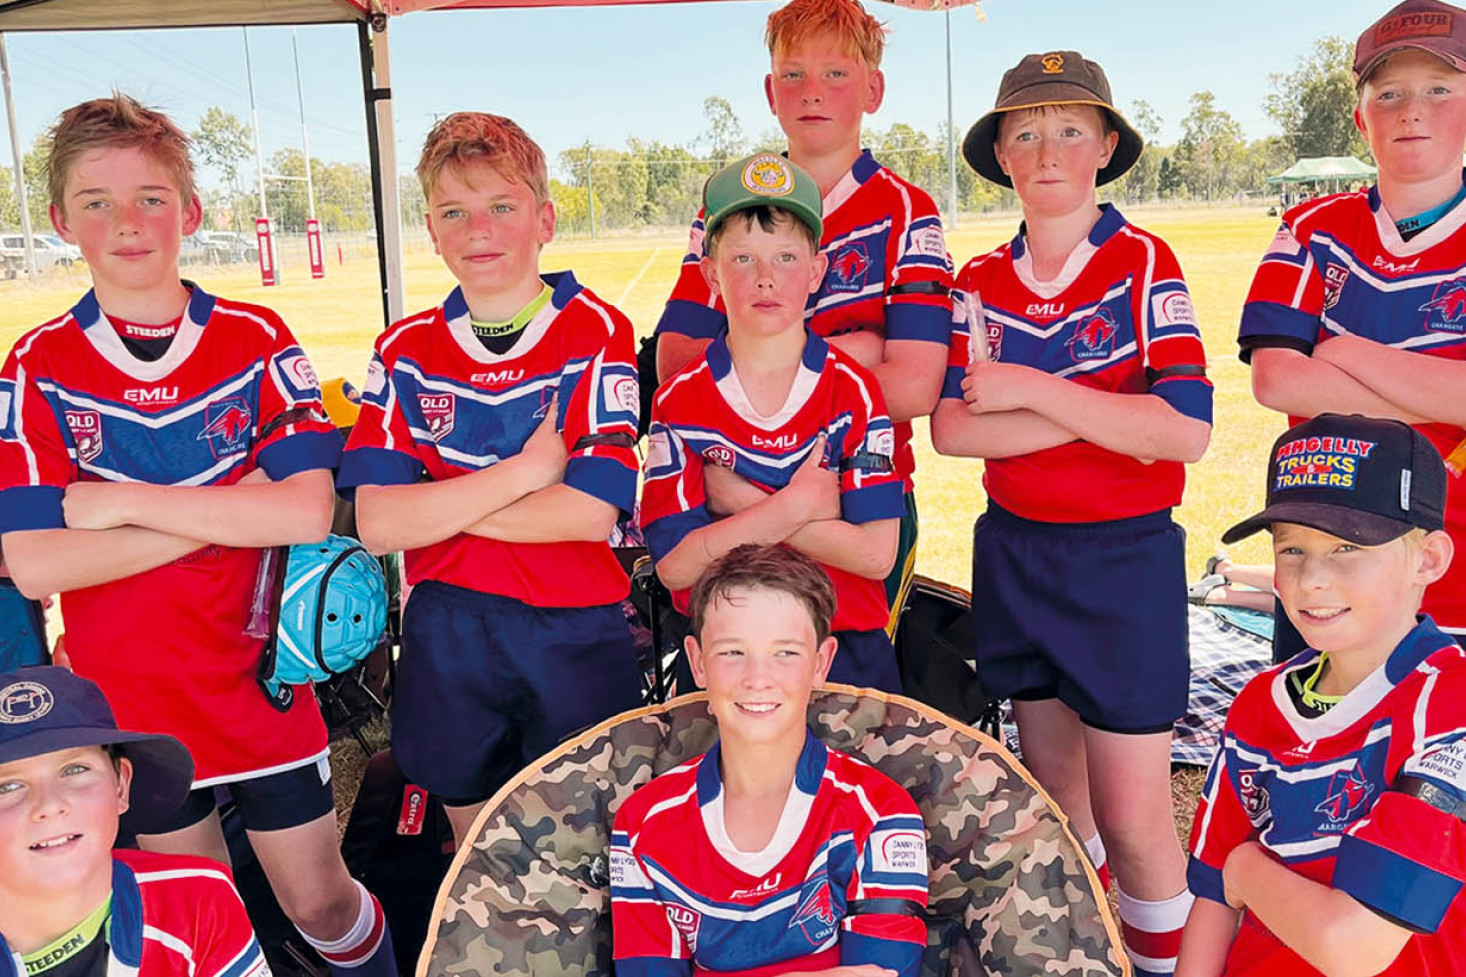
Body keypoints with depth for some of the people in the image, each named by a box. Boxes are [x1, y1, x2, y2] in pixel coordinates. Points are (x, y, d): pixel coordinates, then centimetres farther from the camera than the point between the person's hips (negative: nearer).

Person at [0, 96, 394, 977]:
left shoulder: (257, 342, -6)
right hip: (127, 698, 1)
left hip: (259, 683, -1)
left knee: (321, 901, 13)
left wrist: (122, 502, -19)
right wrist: (227, 512, -20)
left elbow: (307, 511, -19)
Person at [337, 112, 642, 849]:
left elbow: (590, 512, -17)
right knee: (475, 846, 22)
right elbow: (377, 524, -10)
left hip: (574, 630, -2)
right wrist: (528, 469, -16)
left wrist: (437, 504, -11)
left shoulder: (596, 333, -7)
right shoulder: (405, 351, 2)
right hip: (447, 639, 3)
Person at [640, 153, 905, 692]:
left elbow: (875, 555, -14)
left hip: (845, 647, 0)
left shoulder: (853, 390, -5)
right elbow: (673, 563, -13)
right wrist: (796, 505, -17)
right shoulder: (679, 401, -5)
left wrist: (741, 503, -16)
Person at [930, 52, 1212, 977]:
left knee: (1131, 819, 1)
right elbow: (949, 426, -9)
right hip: (1013, 554, 4)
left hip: (1125, 557, -4)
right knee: (1055, 794, 17)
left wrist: (1032, 390, -18)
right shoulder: (982, 283, 4)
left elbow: (1186, 431, -19)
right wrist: (1097, 412, -17)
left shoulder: (1144, 264, -8)